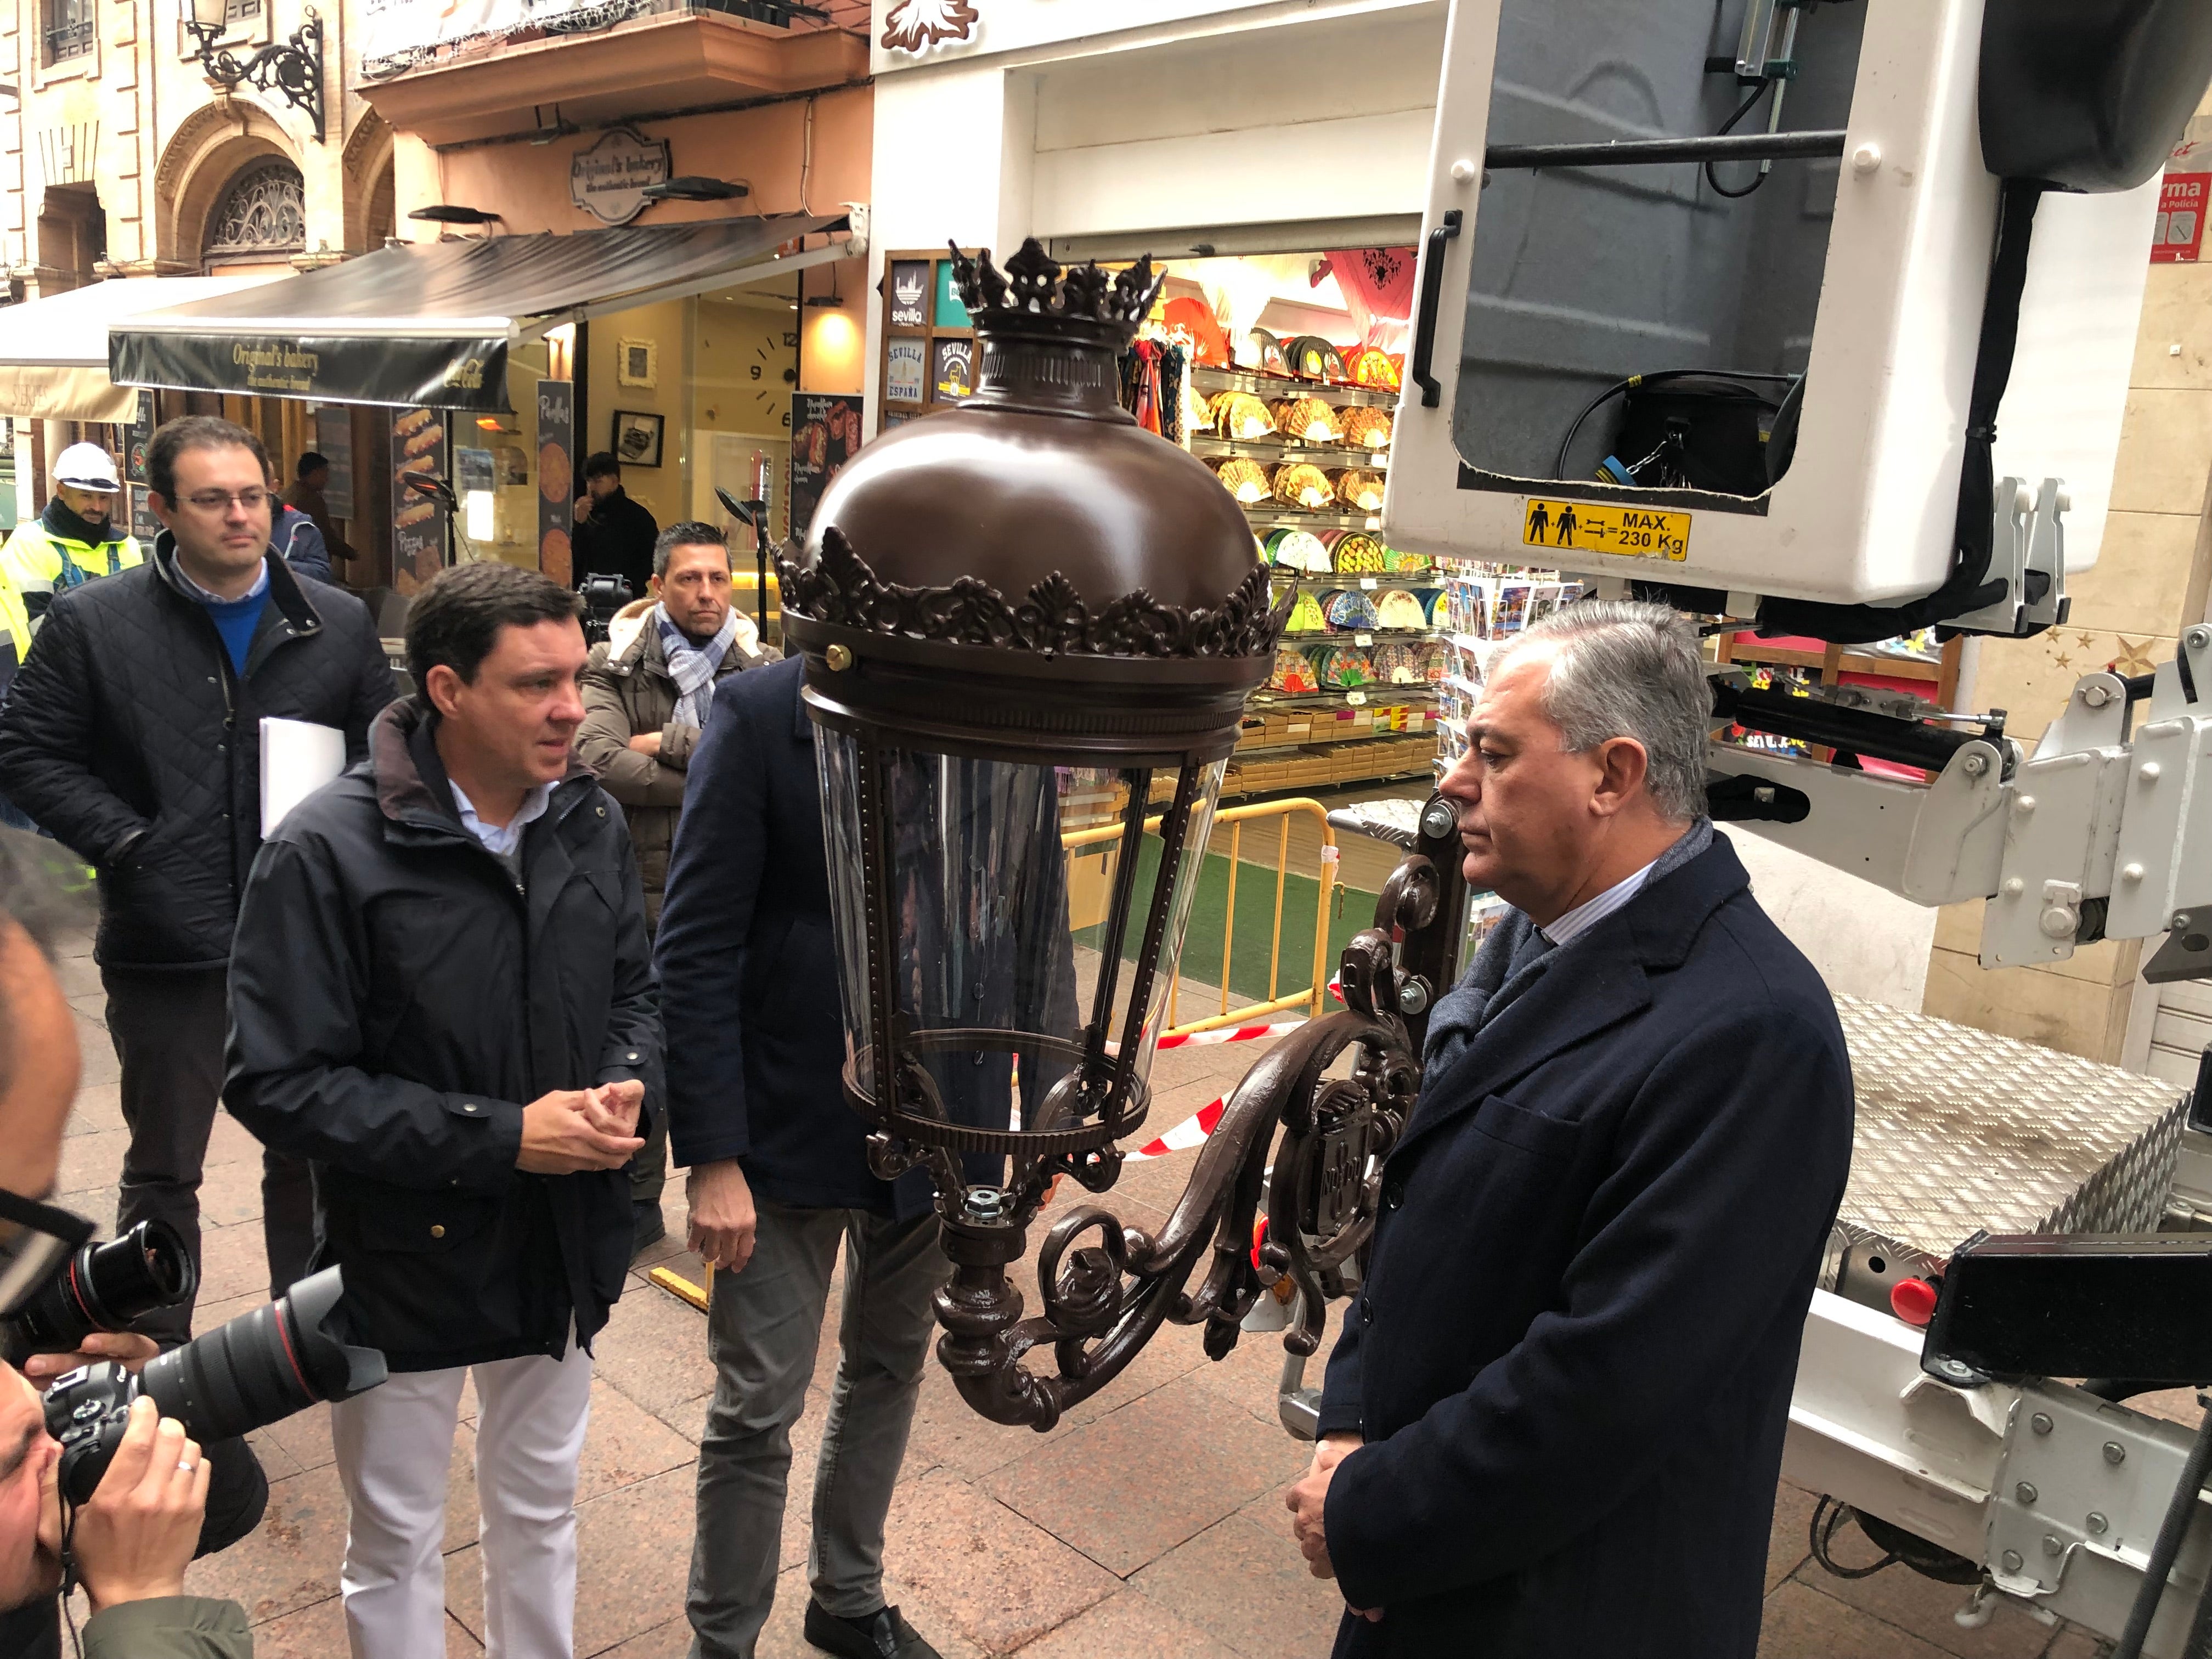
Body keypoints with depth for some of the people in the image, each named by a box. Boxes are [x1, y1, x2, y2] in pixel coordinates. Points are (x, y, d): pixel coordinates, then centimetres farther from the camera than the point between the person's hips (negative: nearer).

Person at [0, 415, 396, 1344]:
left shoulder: (339, 624, 4)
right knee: (164, 1167, 13)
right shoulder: (92, 623, -2)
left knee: (307, 1151, 16)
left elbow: (384, 756, 9)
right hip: (167, 946, -2)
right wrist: (124, 844, -10)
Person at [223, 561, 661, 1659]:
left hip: (563, 1245, 5)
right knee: (396, 1543, 18)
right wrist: (499, 1138, -24)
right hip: (406, 1261, -4)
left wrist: (628, 1086, -14)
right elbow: (277, 1084, -20)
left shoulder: (592, 823, -5)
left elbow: (634, 989, 8)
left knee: (540, 1508, 25)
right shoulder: (328, 852, -20)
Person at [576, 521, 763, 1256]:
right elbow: (598, 760, -17)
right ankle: (638, 1204, 27)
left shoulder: (758, 671, 1)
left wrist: (672, 743, -16)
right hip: (642, 890, 0)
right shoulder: (615, 667, -1)